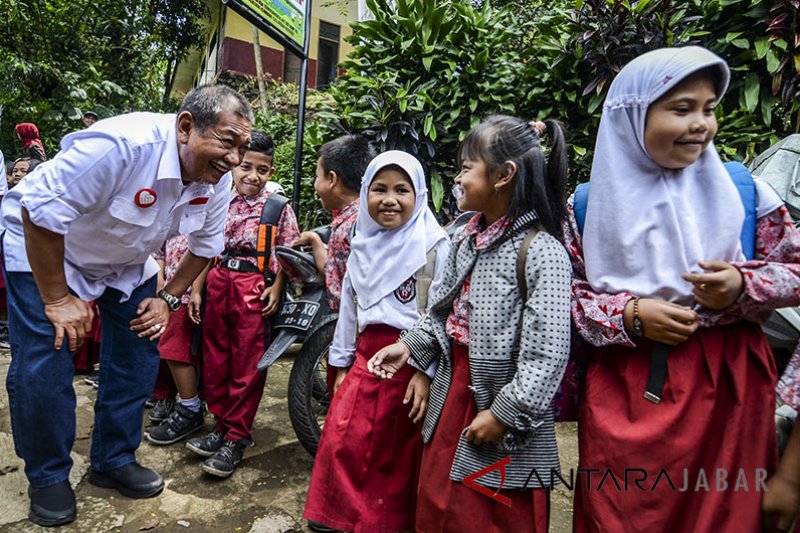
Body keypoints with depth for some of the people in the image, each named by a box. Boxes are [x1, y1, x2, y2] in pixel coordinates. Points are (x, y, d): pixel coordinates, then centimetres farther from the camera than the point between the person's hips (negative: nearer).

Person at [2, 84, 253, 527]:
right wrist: (57, 299, -25)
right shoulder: (123, 145, -38)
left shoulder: (217, 179, -16)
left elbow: (206, 243, 0)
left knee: (138, 355, 4)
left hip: (125, 261, 6)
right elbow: (41, 210, -32)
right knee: (42, 368, -8)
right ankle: (47, 478, 16)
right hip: (43, 249, -5)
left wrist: (168, 298, -5)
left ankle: (114, 460, 24)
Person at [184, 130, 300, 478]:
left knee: (247, 365, 0)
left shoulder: (279, 208, 0)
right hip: (218, 283, 4)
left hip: (255, 288, -4)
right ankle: (221, 426, 27)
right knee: (215, 359, 11)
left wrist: (276, 287, -11)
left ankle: (236, 439, 12)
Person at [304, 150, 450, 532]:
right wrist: (342, 363, 15)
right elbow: (349, 307, 15)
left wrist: (426, 371, -17)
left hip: (411, 361, -5)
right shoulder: (363, 246, 11)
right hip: (366, 357, 5)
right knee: (341, 441, 4)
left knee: (396, 455, 8)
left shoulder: (434, 246, -8)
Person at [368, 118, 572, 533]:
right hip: (451, 395, 8)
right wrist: (410, 346, 4)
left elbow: (548, 354, -22)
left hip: (502, 425, -7)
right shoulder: (466, 240, 5)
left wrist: (505, 414, -20)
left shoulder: (541, 251, -20)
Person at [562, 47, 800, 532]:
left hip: (727, 385, 1)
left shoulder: (745, 192, 0)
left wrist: (743, 286, -14)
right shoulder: (590, 205, -3)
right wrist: (629, 315, -15)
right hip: (623, 390, -1)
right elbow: (562, 295, 0)